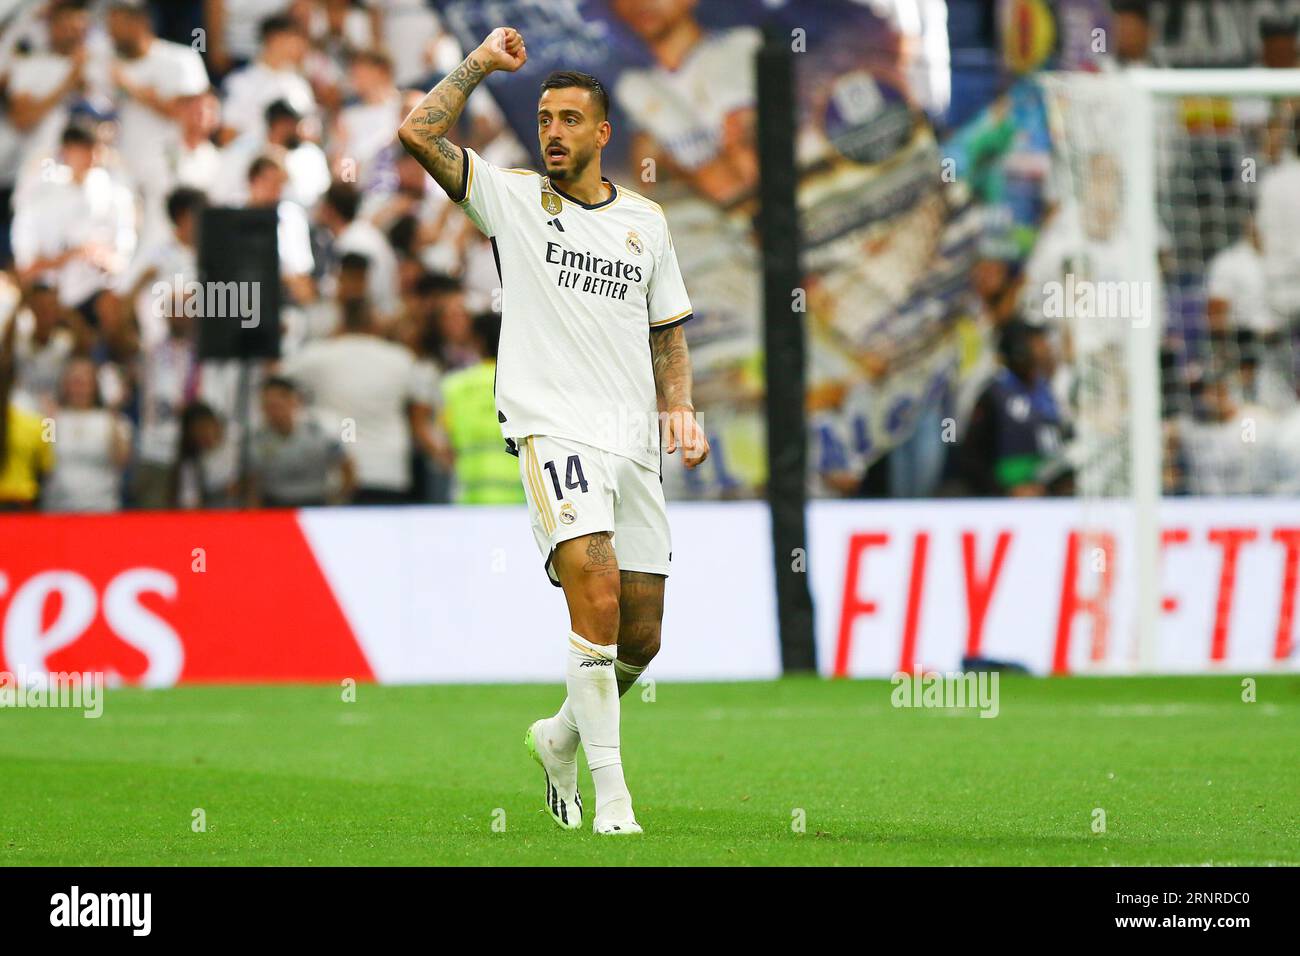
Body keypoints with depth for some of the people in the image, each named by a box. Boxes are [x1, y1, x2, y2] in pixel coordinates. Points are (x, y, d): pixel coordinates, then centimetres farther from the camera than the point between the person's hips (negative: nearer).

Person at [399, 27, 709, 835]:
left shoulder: (646, 221, 14)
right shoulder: (512, 199, 4)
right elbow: (420, 132, -6)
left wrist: (681, 410, 8)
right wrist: (482, 64, -3)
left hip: (635, 438, 4)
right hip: (552, 427, -4)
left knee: (641, 637, 6)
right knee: (597, 596, -23)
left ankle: (563, 737, 33)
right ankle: (610, 790, -19)